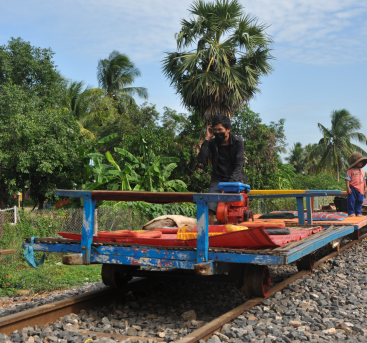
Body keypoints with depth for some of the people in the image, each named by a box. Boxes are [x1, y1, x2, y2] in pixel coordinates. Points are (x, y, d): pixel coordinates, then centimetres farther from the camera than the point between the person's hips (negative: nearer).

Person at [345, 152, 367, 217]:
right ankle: (351, 213, 4)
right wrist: (348, 187, -16)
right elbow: (347, 179, -9)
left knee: (359, 201, 9)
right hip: (353, 188, -6)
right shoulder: (350, 171, -5)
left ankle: (358, 213, 19)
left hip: (360, 189, 6)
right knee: (351, 200, -5)